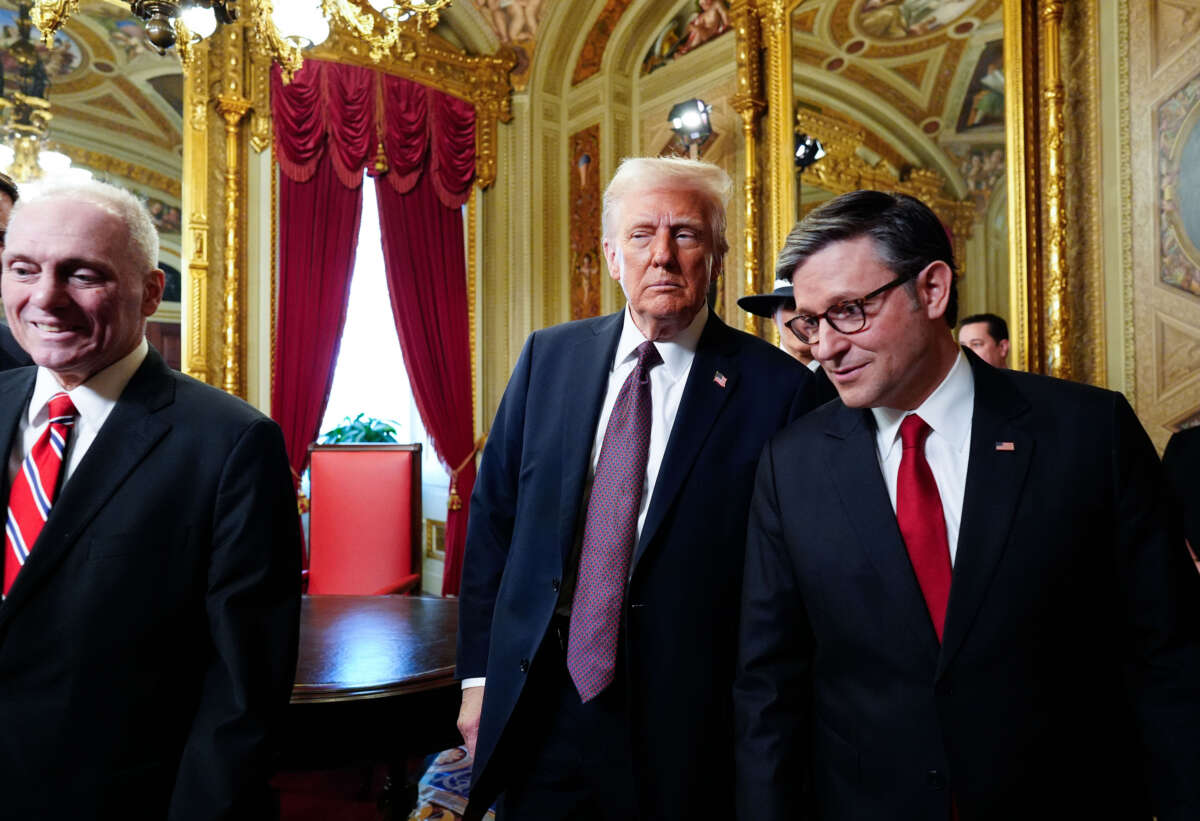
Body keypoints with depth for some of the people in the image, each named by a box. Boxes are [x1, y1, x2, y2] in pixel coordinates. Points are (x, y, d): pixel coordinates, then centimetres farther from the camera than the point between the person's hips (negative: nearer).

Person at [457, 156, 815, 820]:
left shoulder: (775, 387, -11)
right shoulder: (548, 356, 0)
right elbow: (493, 514, 5)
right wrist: (479, 673, 4)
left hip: (682, 733, -2)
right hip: (534, 712, 3)